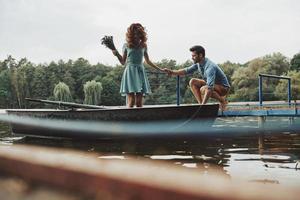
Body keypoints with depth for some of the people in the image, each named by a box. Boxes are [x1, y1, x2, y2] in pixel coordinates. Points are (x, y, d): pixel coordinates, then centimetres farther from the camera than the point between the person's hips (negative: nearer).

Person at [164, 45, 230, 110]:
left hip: (223, 87, -8)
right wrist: (172, 72, -8)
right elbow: (187, 70, 6)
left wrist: (203, 104, -44)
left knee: (204, 89, -36)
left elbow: (210, 88, -40)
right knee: (193, 82, -7)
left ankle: (222, 99, -11)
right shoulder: (198, 63, -6)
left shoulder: (210, 67, -33)